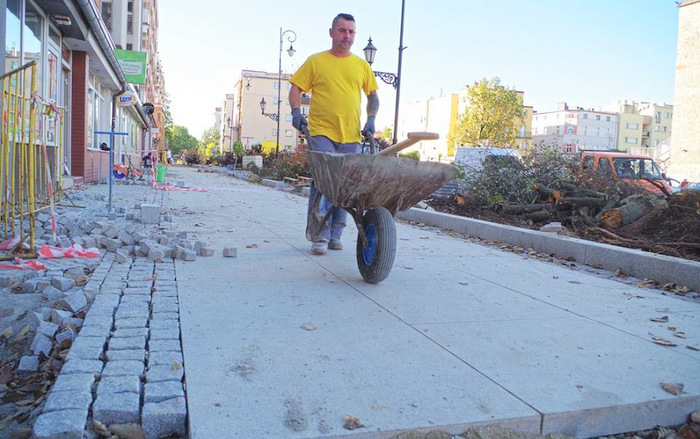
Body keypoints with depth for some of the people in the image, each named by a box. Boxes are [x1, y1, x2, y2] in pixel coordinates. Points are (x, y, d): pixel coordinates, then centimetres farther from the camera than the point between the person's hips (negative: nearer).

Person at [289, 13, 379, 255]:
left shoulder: (362, 66, 14)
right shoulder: (315, 61, 6)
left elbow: (373, 97, 20)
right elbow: (295, 89, 8)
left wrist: (371, 119, 4)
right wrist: (296, 111, -8)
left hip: (351, 135, 3)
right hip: (322, 132, -3)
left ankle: (335, 235, 15)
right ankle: (319, 235, -4)